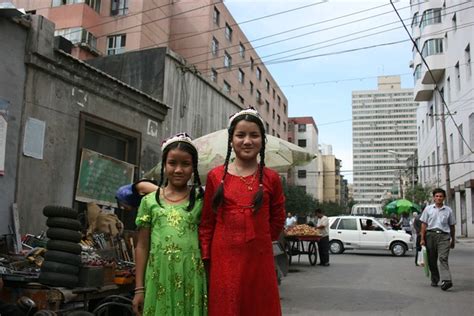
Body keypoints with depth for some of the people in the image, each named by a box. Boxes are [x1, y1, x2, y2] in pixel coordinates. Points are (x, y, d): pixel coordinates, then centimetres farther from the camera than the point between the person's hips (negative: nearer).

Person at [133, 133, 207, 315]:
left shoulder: (200, 200, 3)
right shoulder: (150, 201, 5)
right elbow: (142, 246, 7)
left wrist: (210, 283, 2)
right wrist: (139, 288, 5)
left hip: (191, 279, 0)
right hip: (159, 278, 1)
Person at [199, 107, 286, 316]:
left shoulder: (271, 178, 2)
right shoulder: (216, 176, 1)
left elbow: (277, 220, 11)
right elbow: (206, 222, 4)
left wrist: (258, 241, 6)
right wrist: (206, 259, 1)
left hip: (259, 259, 1)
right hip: (224, 259, 0)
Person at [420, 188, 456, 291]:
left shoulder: (448, 210, 10)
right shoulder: (428, 209, 9)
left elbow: (452, 226, 16)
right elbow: (424, 224, 8)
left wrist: (453, 240, 17)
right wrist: (422, 238, 1)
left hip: (444, 236, -1)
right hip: (431, 235, 1)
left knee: (443, 258, -17)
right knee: (432, 260, 6)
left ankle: (446, 280, -26)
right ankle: (434, 280, 20)